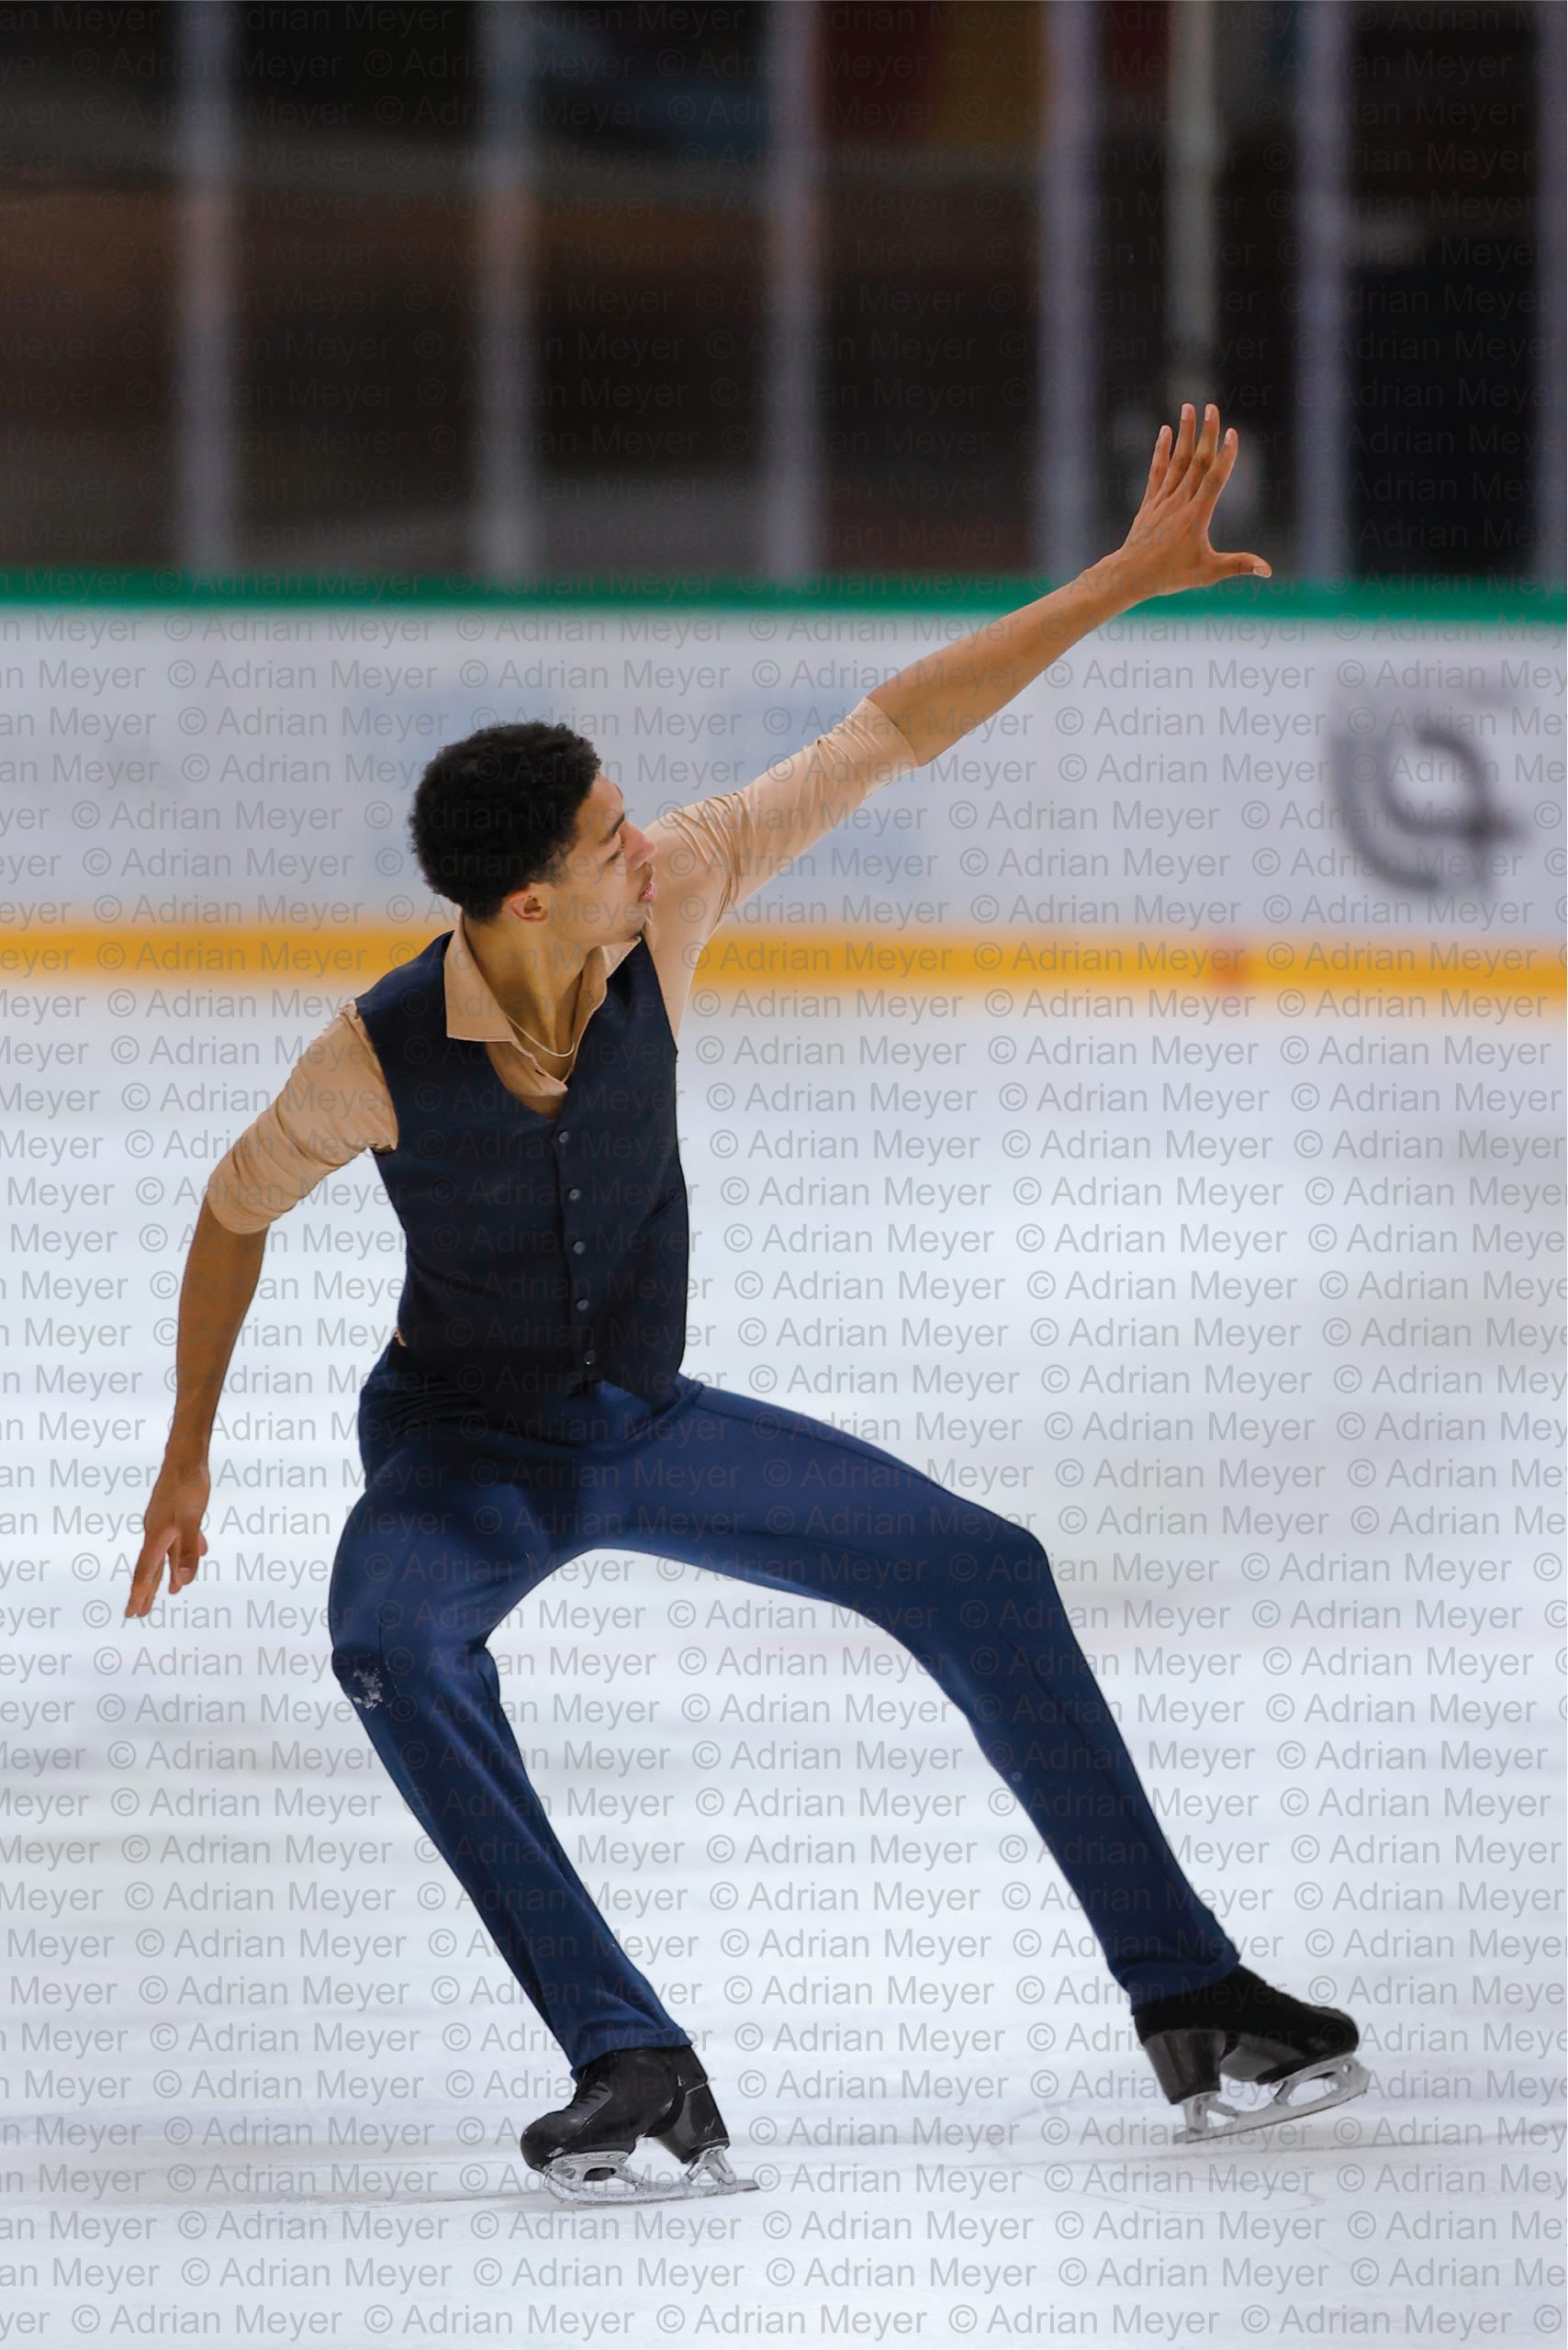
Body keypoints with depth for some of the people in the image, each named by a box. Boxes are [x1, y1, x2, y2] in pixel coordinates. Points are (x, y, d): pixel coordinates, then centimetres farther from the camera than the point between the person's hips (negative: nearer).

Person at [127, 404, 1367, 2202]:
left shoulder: (664, 898, -21)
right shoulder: (376, 1062, -27)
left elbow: (887, 733, -17)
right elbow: (237, 1208, -5)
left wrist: (1127, 576, -19)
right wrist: (187, 1456, 2)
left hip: (647, 1422, 4)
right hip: (461, 1449, -4)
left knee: (980, 1573, -9)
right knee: (389, 1644, -37)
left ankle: (1187, 2003, -3)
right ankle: (634, 2075, -43)